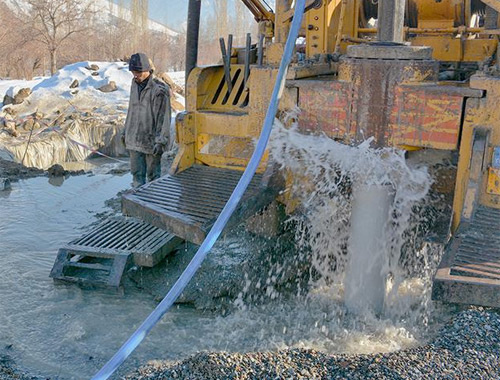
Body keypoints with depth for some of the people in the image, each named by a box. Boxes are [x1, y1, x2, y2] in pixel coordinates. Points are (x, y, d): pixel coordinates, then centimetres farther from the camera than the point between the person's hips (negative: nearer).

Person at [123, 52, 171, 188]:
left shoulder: (159, 89, -14)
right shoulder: (135, 84, 9)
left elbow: (163, 117, -15)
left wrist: (160, 141, -18)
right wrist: (126, 132, 20)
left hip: (151, 140, -6)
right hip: (134, 140, 7)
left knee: (153, 174, 5)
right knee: (137, 173, 12)